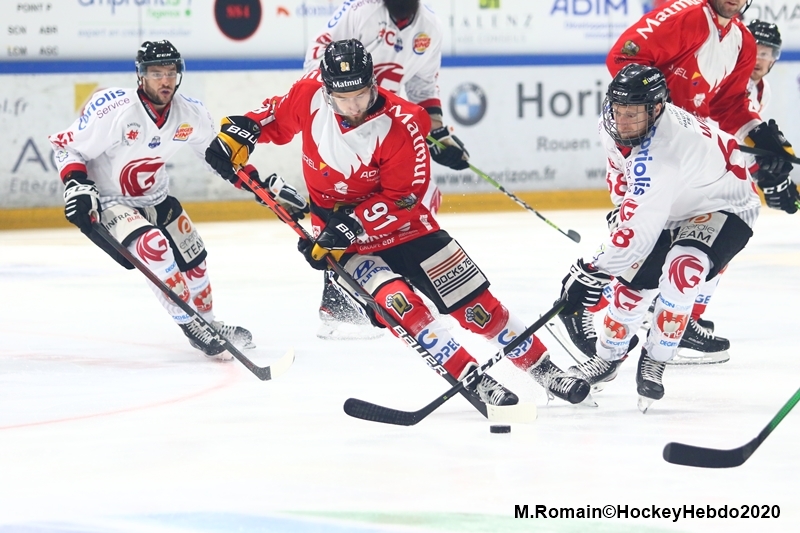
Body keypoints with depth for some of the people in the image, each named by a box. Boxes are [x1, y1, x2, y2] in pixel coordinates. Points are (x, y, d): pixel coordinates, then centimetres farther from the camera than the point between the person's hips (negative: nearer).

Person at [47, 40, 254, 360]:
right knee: (153, 246, -29)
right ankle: (191, 326, -17)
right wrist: (76, 185, -31)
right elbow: (66, 146, -17)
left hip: (155, 199, 7)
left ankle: (208, 324, 40)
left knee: (194, 261, 14)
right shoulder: (113, 108, -28)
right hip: (107, 200, -7)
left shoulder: (190, 115, -11)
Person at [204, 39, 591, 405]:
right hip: (339, 236, 1)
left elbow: (403, 199, -21)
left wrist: (353, 222, -29)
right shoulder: (310, 97, -13)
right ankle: (475, 382, -19)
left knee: (473, 302, -3)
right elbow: (277, 117, 9)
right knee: (400, 305, -24)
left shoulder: (401, 126, -22)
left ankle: (542, 369, 14)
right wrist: (240, 132, -7)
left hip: (402, 226, -1)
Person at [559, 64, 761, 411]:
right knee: (635, 278, -1)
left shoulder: (660, 154, -41)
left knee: (682, 269, -31)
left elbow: (638, 230, -41)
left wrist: (593, 271, -35)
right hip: (672, 207, 8)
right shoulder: (615, 128, -14)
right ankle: (608, 357, 23)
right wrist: (626, 202, 20)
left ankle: (654, 362, -14)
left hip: (723, 208, -8)